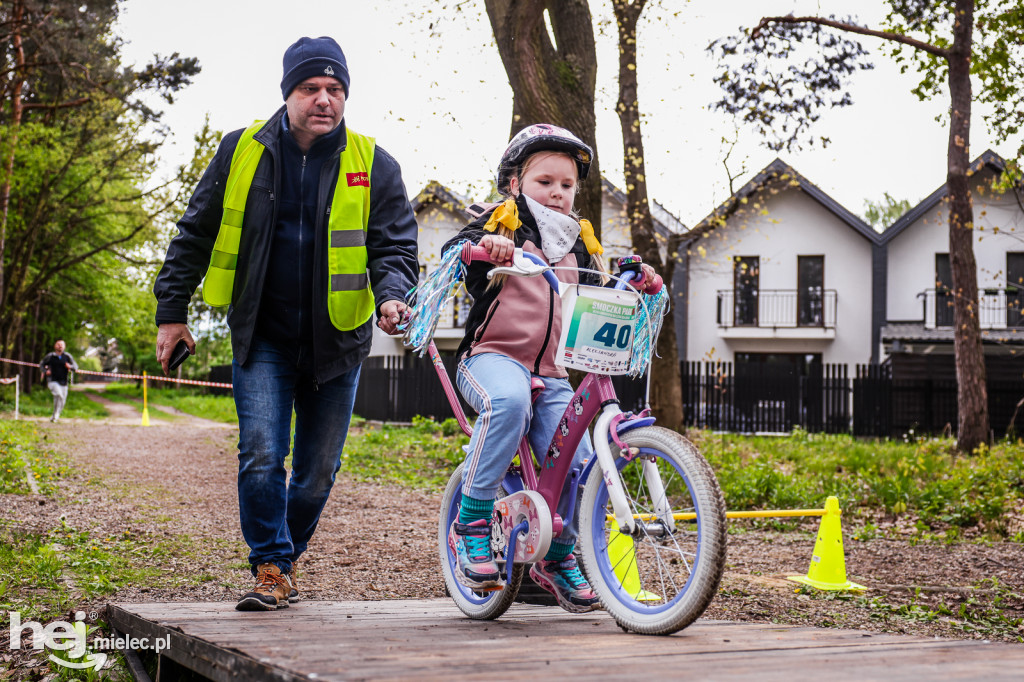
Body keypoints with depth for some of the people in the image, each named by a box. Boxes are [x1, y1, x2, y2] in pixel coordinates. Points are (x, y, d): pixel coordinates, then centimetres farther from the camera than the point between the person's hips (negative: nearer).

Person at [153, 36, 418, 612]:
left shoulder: (374, 165, -4)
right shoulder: (242, 152, -2)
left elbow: (395, 244, -2)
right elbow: (195, 235, 7)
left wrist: (391, 295, -24)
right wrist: (173, 310, 6)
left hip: (336, 342, 1)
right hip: (262, 338, -1)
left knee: (319, 471, 9)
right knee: (262, 456, -14)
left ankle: (290, 550, 33)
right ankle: (271, 569, 0)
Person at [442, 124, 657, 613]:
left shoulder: (580, 242, 20)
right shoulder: (503, 222, 6)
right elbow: (451, 253, -9)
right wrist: (483, 244, -30)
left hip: (552, 375, 5)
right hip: (493, 356, -5)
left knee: (580, 467, -10)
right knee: (508, 402, -39)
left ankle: (557, 558, 18)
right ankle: (471, 524, -26)